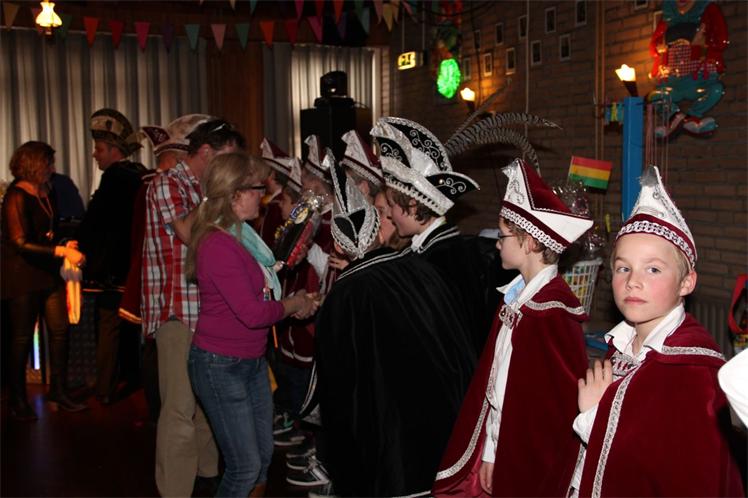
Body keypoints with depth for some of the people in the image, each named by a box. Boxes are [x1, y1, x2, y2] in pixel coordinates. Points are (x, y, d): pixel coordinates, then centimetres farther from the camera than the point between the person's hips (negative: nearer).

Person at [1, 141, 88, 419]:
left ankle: (58, 391, 16)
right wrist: (62, 251, -23)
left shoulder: (47, 193, 9)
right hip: (22, 275, -7)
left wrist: (66, 246, 2)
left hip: (48, 272, 7)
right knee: (22, 337, 3)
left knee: (59, 330, 3)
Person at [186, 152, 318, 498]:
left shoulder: (243, 236, 5)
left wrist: (296, 301, -3)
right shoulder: (218, 245, -23)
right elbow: (252, 313, -25)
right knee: (245, 466, 0)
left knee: (263, 456, 16)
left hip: (252, 362, 9)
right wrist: (293, 304, -10)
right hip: (220, 365, -9)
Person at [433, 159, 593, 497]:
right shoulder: (514, 297, 2)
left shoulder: (553, 313, -22)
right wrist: (488, 453, 6)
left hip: (531, 466, -7)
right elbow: (493, 381, 5)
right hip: (500, 449, 7)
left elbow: (559, 406, -18)